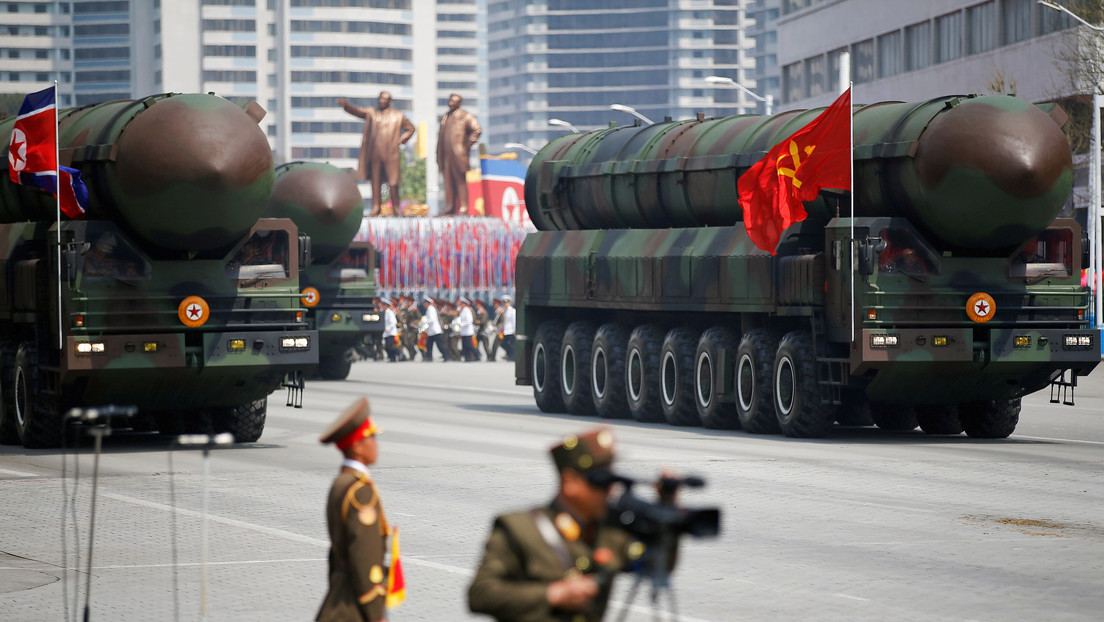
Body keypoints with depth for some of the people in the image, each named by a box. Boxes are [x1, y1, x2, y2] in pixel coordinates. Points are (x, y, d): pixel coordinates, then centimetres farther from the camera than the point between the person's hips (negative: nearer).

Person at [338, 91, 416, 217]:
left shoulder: (398, 116, 9)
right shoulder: (371, 113, 10)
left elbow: (410, 128, 17)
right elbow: (357, 111, -5)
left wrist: (401, 140, 3)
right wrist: (347, 105, -24)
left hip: (390, 154, -1)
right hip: (374, 154, 1)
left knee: (393, 181, -2)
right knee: (375, 180, 2)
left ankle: (396, 207, 7)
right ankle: (376, 208, 6)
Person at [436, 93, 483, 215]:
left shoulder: (465, 116, -3)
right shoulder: (445, 117, 19)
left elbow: (477, 130, -10)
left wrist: (467, 145, -11)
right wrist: (439, 155, 16)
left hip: (458, 154, -7)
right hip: (445, 155, 7)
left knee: (460, 181, -6)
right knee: (448, 182, 6)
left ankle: (463, 209, -5)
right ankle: (449, 209, 9)